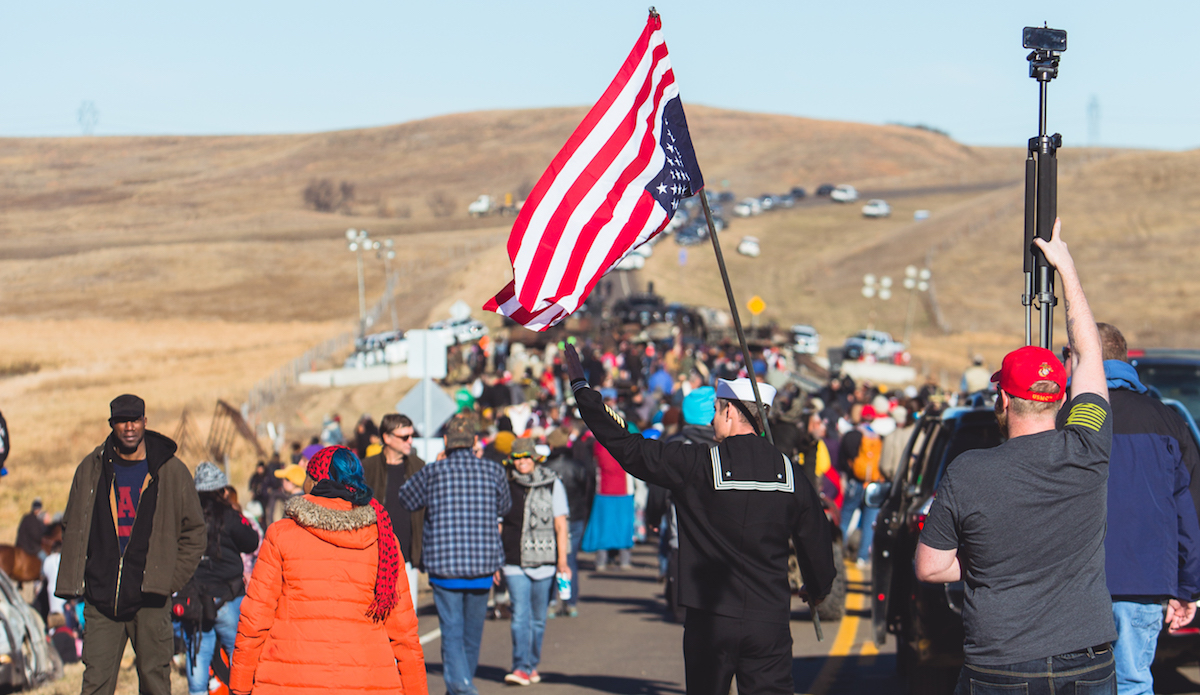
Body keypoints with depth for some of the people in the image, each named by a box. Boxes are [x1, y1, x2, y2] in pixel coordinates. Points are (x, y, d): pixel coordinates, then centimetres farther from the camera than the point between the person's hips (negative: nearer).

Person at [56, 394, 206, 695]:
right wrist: (72, 581, 4)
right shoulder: (91, 469, 7)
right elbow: (72, 530, 14)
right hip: (101, 600, 1)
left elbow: (194, 534, 7)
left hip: (150, 601, -1)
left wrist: (170, 581, -2)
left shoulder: (172, 472, 2)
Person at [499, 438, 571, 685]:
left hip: (544, 561, 0)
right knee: (520, 616, -10)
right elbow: (497, 525, 13)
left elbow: (561, 525, 2)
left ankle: (532, 664, 23)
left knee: (538, 618, 8)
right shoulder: (506, 486, 7)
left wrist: (562, 560, -6)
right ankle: (522, 667, -14)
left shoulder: (552, 484, 3)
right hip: (514, 562, 0)